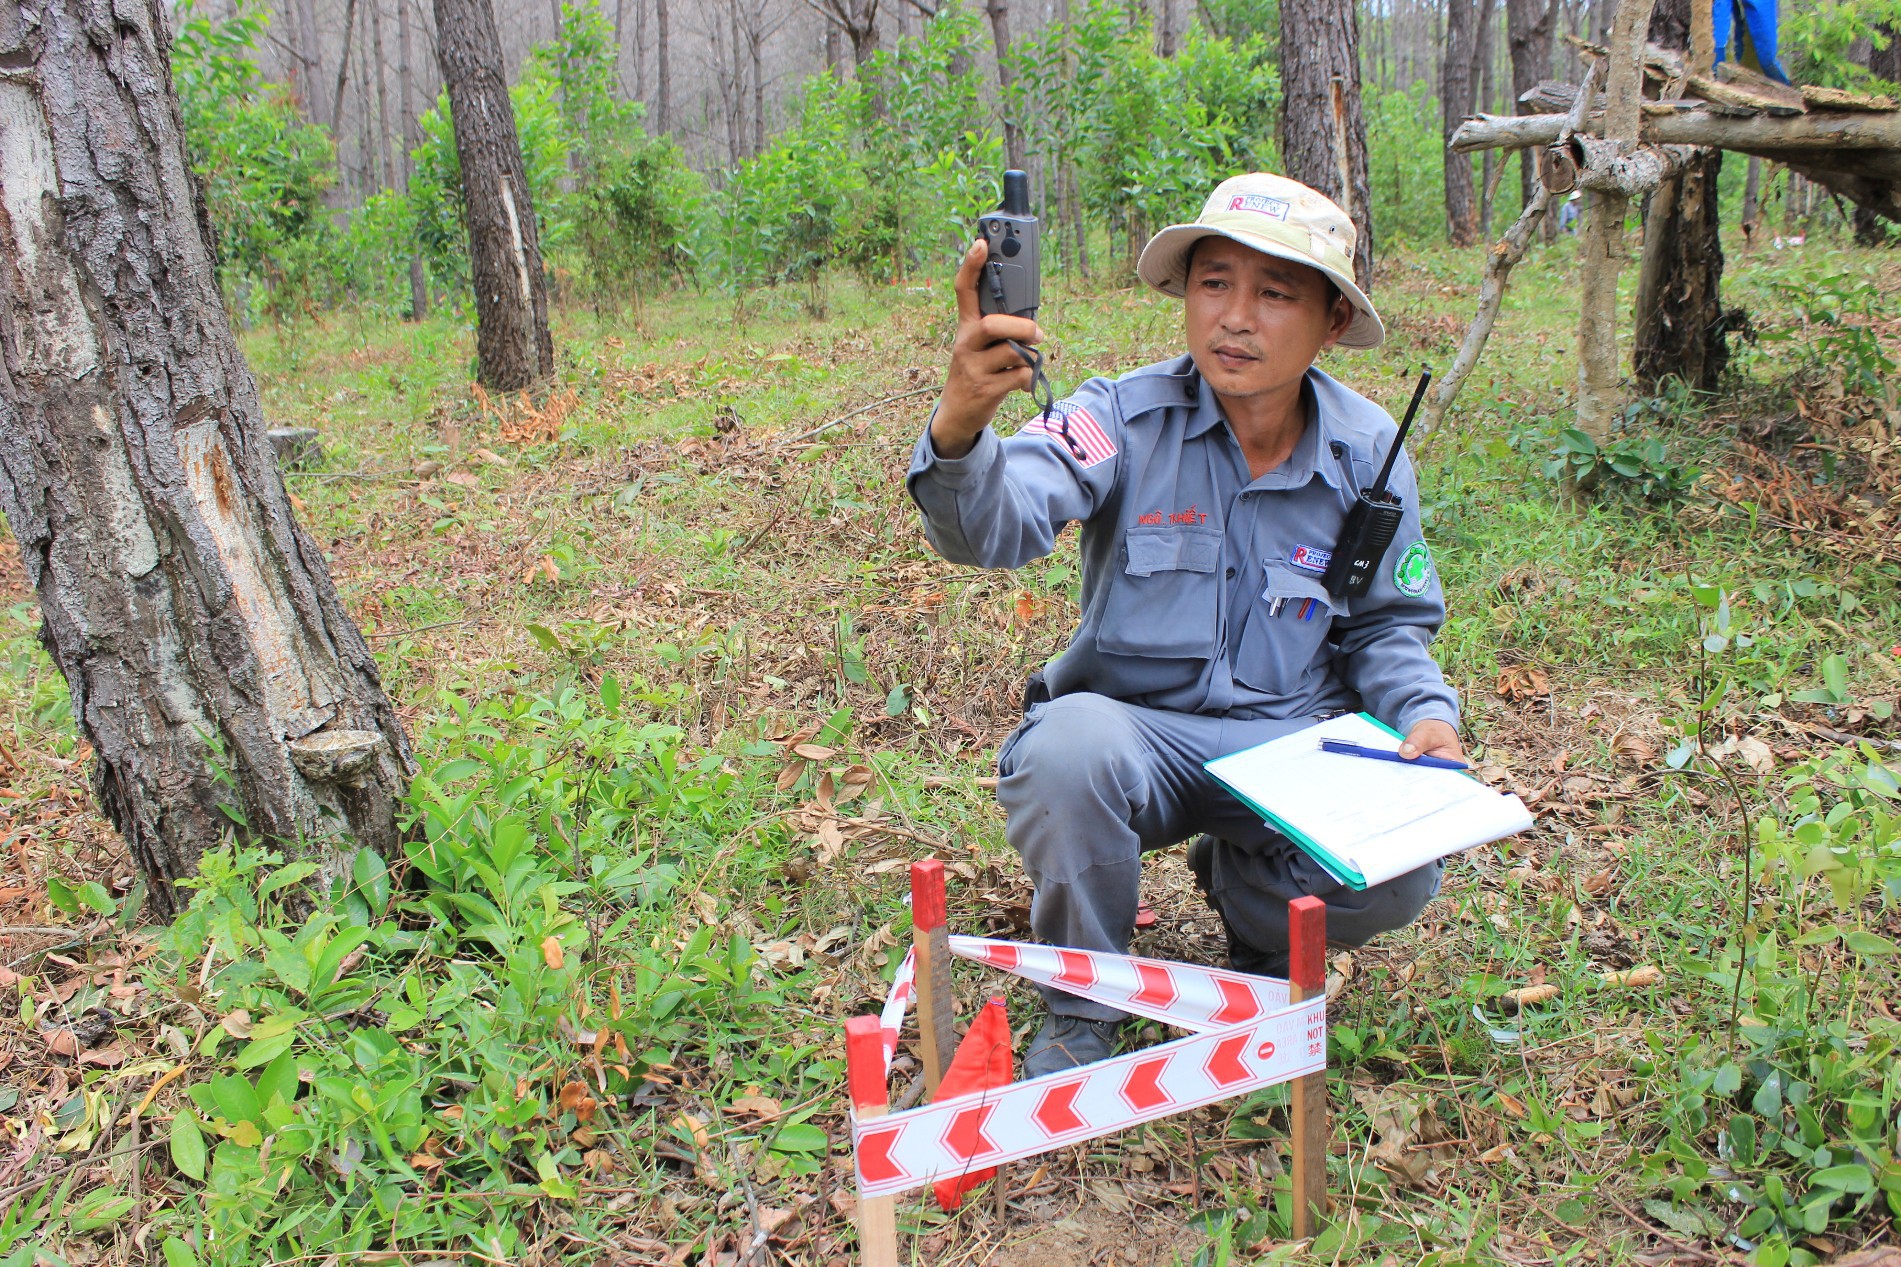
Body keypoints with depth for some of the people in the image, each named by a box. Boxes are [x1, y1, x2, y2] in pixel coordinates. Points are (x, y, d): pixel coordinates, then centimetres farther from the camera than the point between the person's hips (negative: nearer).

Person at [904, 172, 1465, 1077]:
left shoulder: (1367, 451, -2)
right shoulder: (1124, 418, -13)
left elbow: (1387, 625, 11)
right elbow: (996, 526, -32)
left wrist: (1427, 713, -10)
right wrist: (960, 427, -54)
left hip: (1289, 741, 3)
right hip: (1133, 725, -2)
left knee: (1396, 875, -25)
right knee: (1067, 750, -37)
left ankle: (1242, 885, 15)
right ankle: (1080, 1006, -8)